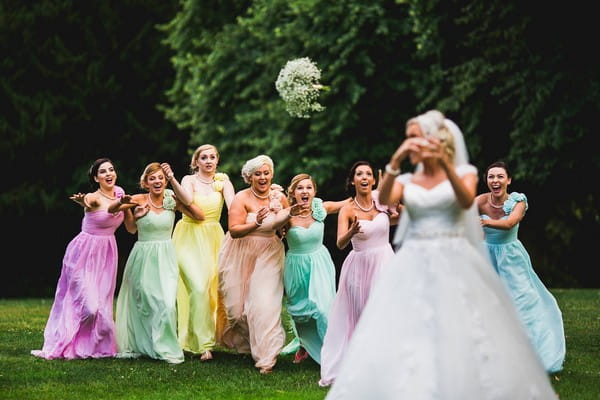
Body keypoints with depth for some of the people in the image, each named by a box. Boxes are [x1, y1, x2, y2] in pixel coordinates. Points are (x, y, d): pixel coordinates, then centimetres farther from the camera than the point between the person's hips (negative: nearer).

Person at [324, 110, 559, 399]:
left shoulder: (464, 172, 4)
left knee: (462, 337, -7)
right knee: (404, 337, -6)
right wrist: (395, 162, -23)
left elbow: (467, 202, -17)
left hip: (454, 264, -2)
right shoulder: (407, 181, 11)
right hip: (414, 265, 3)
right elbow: (383, 200, -10)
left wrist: (445, 164, -28)